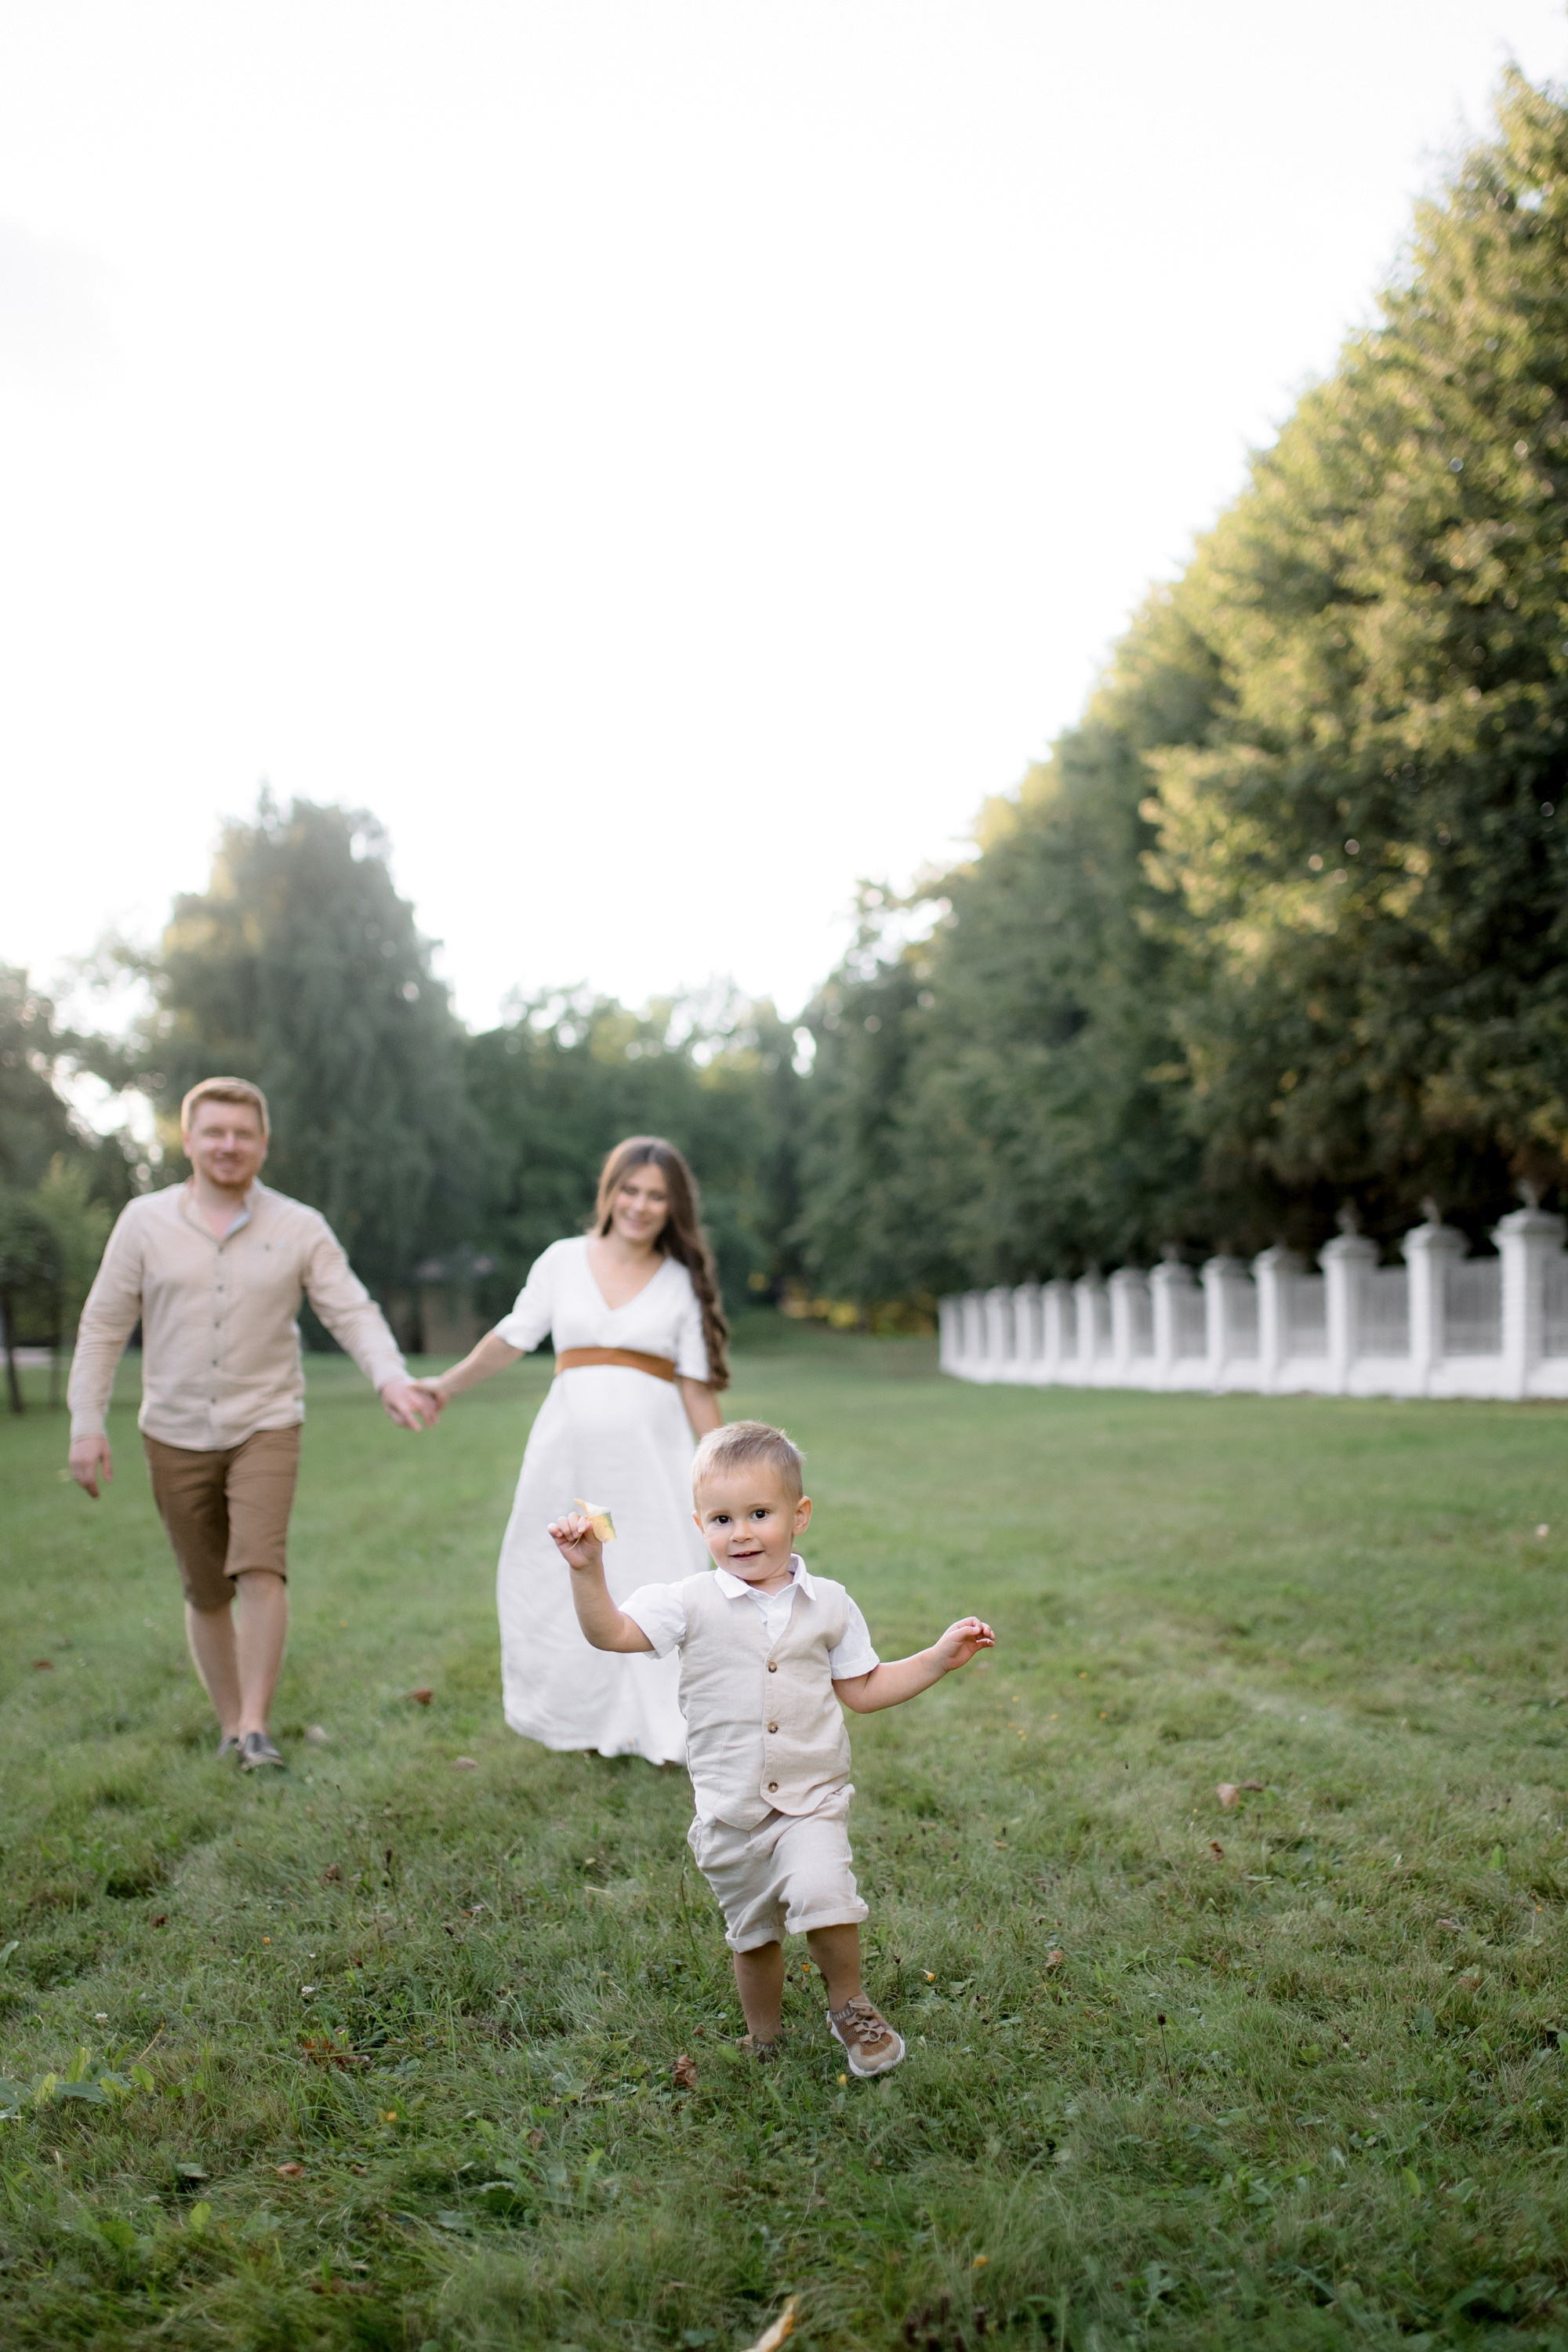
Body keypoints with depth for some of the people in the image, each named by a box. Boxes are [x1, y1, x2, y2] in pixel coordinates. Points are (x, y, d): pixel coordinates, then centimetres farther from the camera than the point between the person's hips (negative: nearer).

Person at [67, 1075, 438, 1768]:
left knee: (261, 1567, -19)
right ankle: (230, 1724, 25)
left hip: (264, 1427, -2)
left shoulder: (299, 1228, -2)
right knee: (206, 1592, 10)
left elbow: (353, 1313, -8)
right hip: (175, 1435, 2)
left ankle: (256, 1726, -12)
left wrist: (391, 1377, -25)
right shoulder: (145, 1221, 0)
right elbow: (103, 1326, 3)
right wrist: (87, 1423, -3)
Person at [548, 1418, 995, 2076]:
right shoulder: (690, 1604, -6)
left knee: (820, 1892, -26)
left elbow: (863, 1690, 10)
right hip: (729, 1811, 1)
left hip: (811, 1802, -1)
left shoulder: (828, 1604, 1)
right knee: (752, 1934, 14)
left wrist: (940, 1657, 4)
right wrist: (587, 1569, -29)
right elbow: (610, 1632, -14)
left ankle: (849, 2008, 1)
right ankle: (764, 2042, 40)